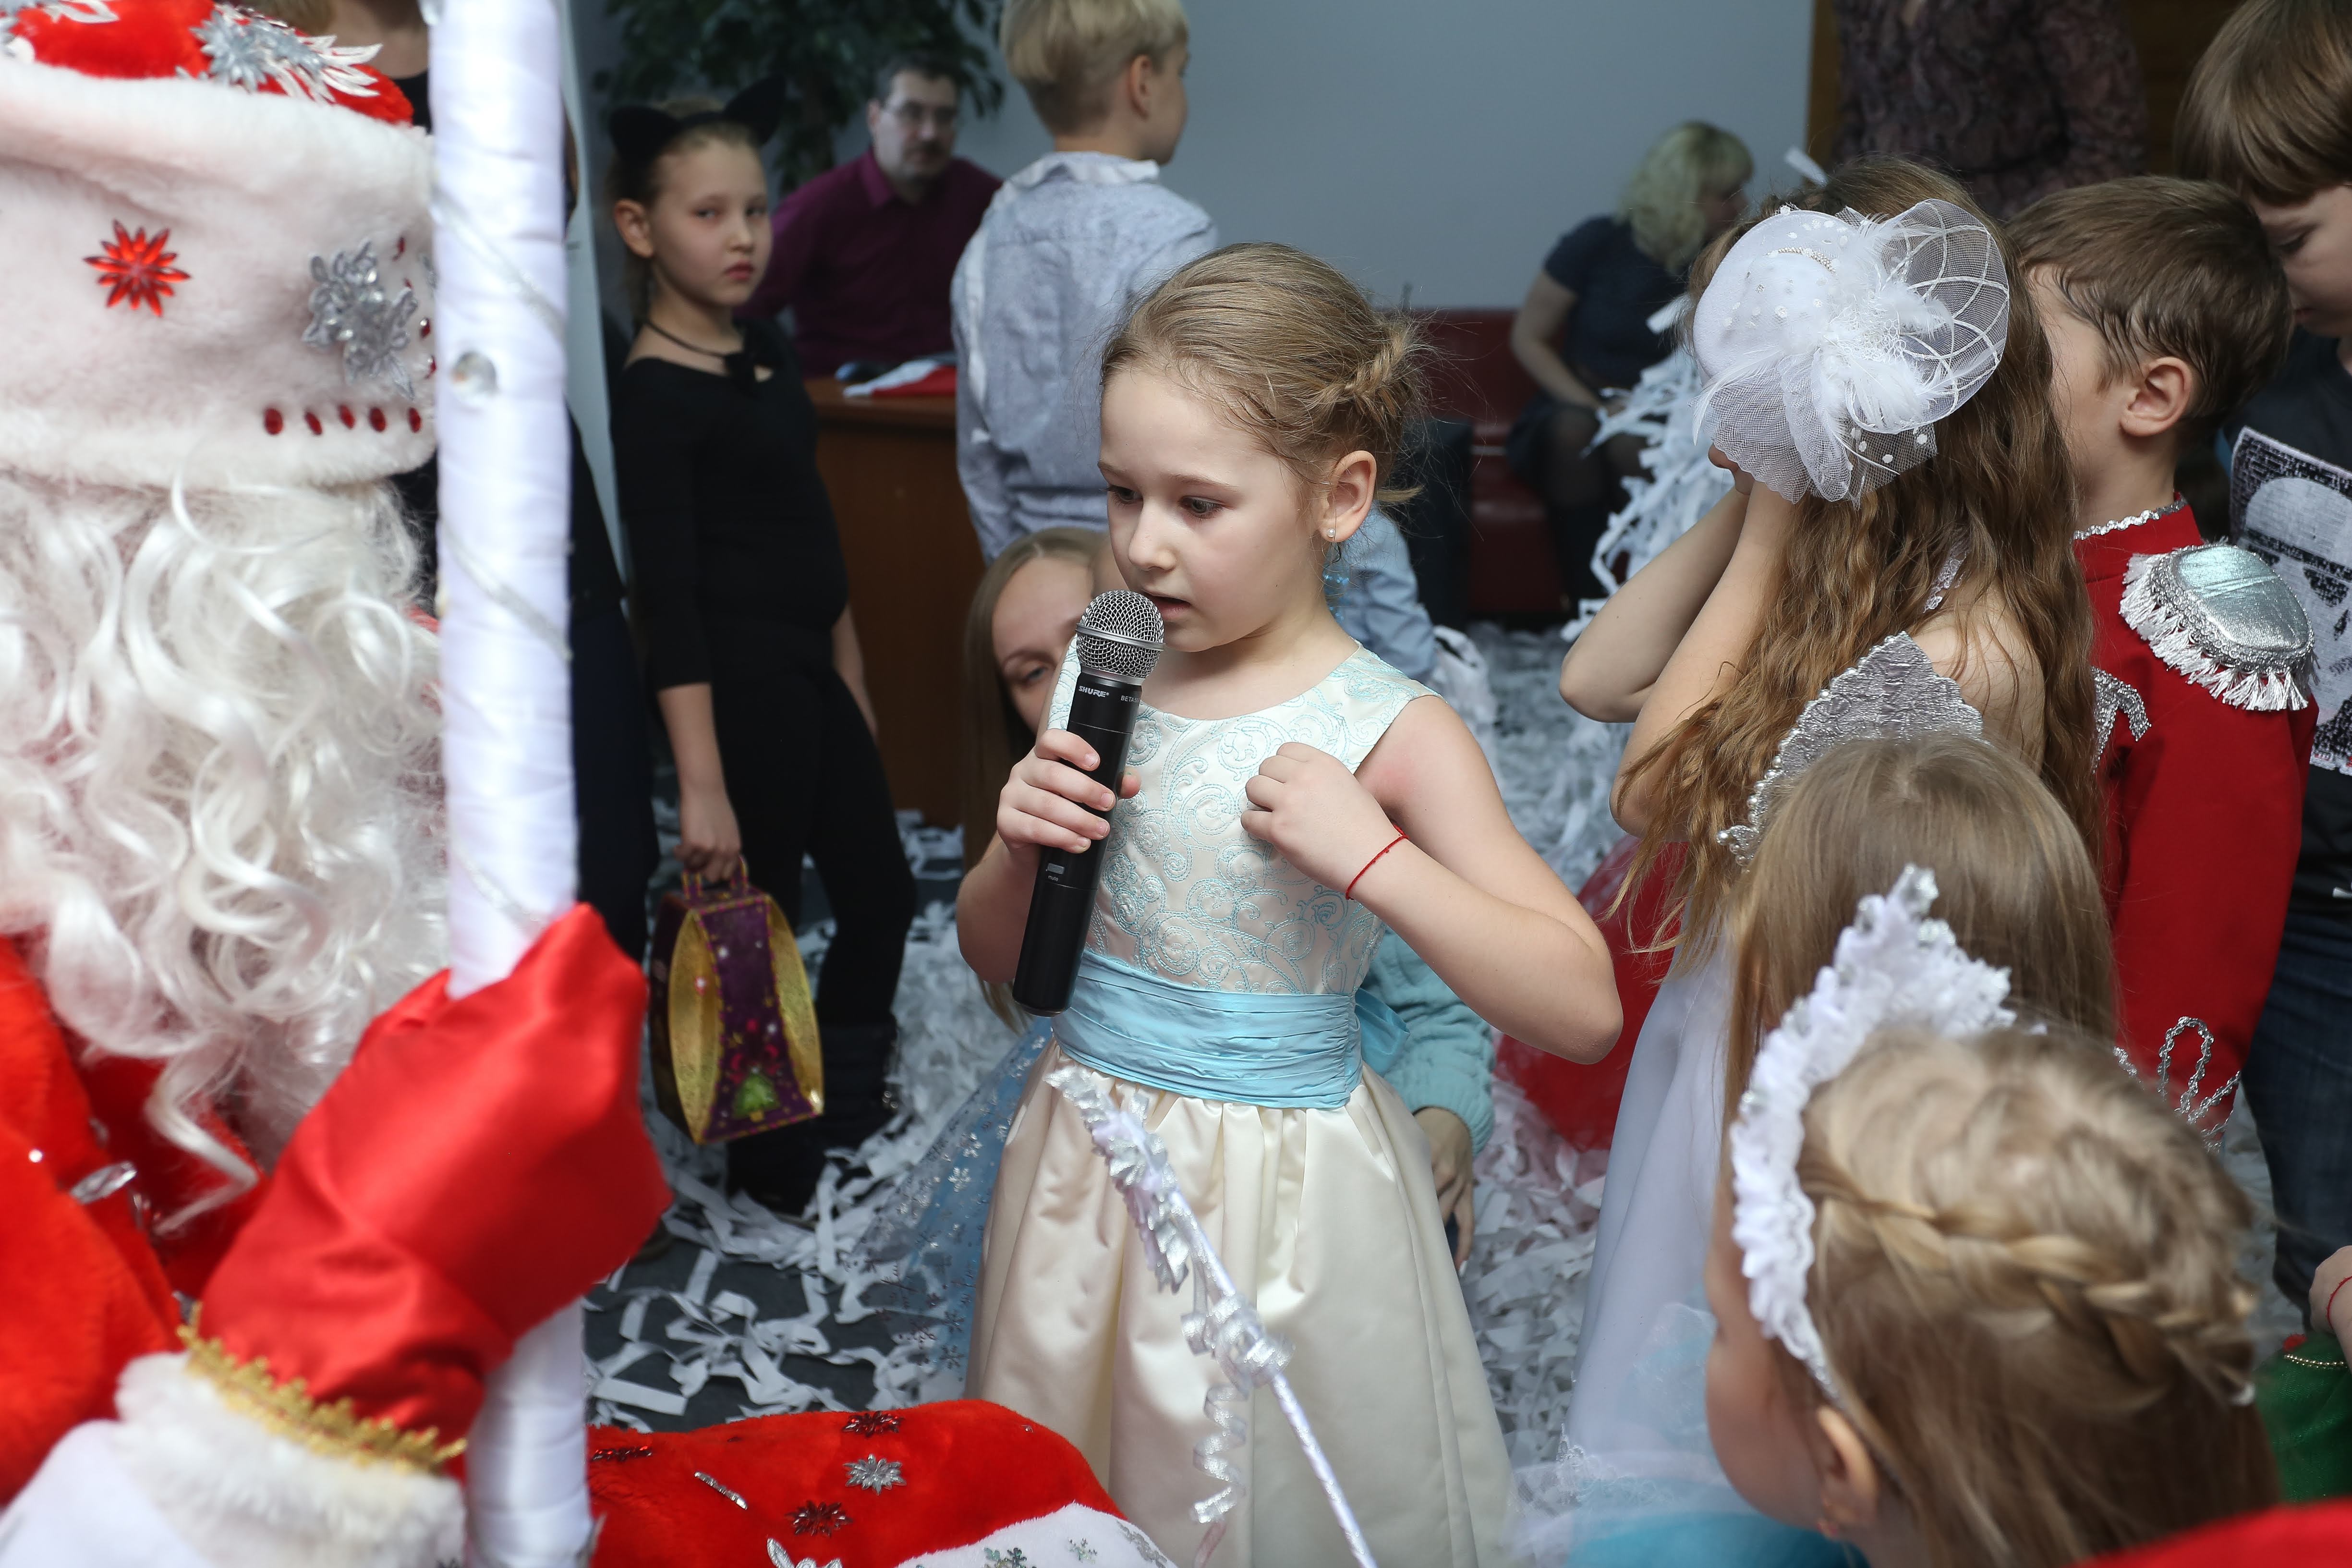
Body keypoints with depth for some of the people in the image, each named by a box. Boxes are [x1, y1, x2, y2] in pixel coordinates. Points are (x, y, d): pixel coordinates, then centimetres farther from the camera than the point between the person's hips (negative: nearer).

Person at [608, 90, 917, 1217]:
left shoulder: (766, 351, 9)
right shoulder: (654, 394, -15)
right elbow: (667, 596, -19)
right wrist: (701, 784, -22)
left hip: (811, 669, 9)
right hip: (737, 680, -9)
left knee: (881, 891, 18)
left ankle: (843, 1112, 38)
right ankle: (775, 1168, 21)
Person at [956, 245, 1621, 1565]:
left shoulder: (1392, 735, -14)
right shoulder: (1106, 689, -1)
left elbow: (1584, 1010, -19)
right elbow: (997, 964, 9)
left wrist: (1368, 856, -26)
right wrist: (1020, 846, -12)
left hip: (1281, 1189, -5)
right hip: (1087, 1158, 5)